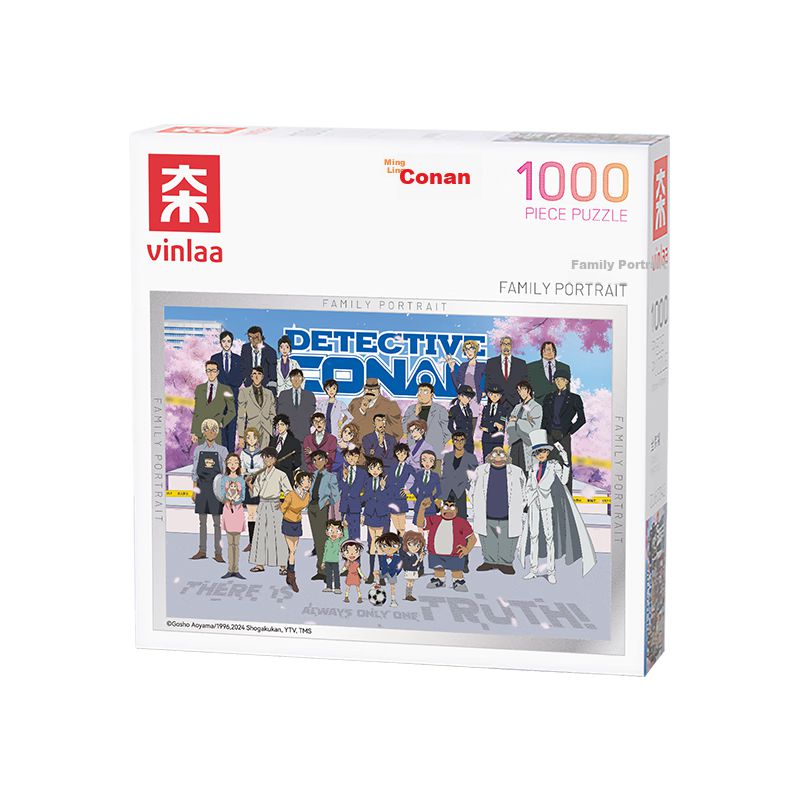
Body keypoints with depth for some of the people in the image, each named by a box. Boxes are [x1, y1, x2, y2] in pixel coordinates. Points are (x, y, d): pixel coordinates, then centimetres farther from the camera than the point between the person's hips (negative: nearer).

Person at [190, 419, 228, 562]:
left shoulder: (221, 450, 1)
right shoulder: (198, 449, 7)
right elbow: (195, 471, 10)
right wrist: (195, 489, 5)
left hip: (216, 485, -2)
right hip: (202, 484, 2)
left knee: (217, 521, -2)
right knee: (202, 521, 7)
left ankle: (218, 552, 1)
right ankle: (202, 550, 13)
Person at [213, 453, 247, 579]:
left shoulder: (241, 480, 5)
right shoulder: (224, 479, 3)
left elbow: (243, 498, 1)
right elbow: (222, 496, -2)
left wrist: (235, 501, -18)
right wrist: (225, 500, -24)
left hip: (238, 510, 0)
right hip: (227, 510, 0)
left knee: (236, 542, 2)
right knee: (230, 542, 2)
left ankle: (236, 570, 4)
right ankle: (230, 570, 5)